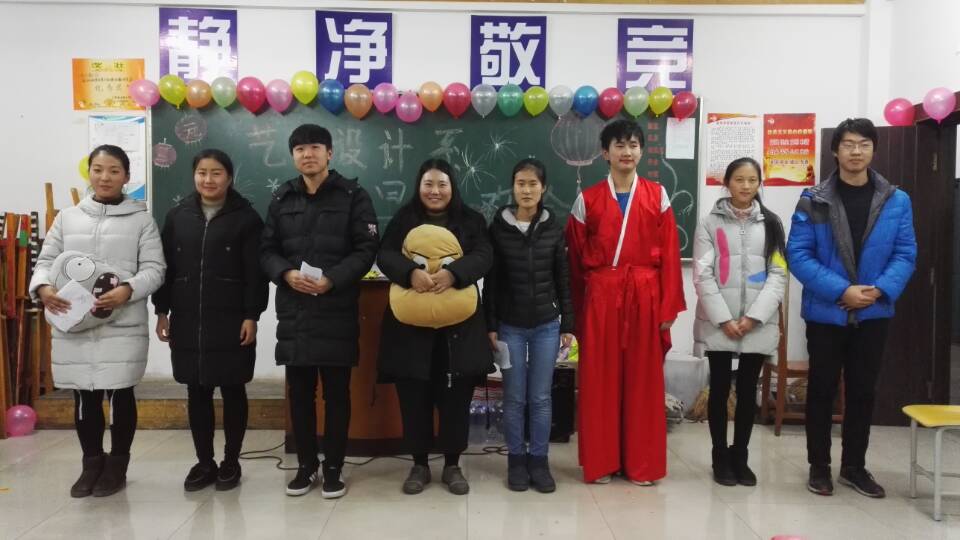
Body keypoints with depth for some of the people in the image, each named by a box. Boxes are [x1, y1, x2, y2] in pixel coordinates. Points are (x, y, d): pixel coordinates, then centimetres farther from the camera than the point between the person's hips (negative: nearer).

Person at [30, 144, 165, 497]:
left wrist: (128, 290, -20)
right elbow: (46, 260, 11)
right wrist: (43, 287, -10)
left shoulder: (141, 220, 2)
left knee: (120, 395, 5)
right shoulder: (67, 217, 11)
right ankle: (92, 462, 27)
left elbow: (154, 269, -3)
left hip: (123, 325, -3)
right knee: (84, 397, 10)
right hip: (73, 325, 3)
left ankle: (117, 465, 22)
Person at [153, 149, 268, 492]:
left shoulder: (246, 217, -2)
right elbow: (166, 267, 11)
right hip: (188, 321, 4)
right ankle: (204, 463, 22)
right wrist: (162, 311, 6)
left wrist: (251, 316, -11)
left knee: (232, 390, 6)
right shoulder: (177, 216, 9)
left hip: (231, 321, -3)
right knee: (197, 392, 9)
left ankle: (231, 462, 18)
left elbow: (256, 272, -6)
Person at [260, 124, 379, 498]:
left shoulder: (353, 196, 1)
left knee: (336, 392, 5)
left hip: (338, 311, -3)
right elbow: (267, 250, 10)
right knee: (300, 393, 10)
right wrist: (287, 274, -11)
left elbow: (366, 249, -6)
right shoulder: (282, 199, 12)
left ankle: (333, 468, 18)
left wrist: (332, 280, -18)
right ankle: (306, 465, 25)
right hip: (294, 311, 3)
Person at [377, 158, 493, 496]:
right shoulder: (403, 220, 8)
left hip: (458, 325, 0)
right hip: (411, 324, 1)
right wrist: (411, 273, -26)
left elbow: (483, 256, -8)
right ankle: (419, 465, 22)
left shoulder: (471, 220, 6)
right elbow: (385, 256, -5)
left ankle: (452, 465, 21)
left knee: (455, 397, 5)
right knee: (414, 398, 6)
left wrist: (452, 273, -27)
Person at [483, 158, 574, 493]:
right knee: (514, 398, 6)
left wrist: (568, 324, 2)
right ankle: (516, 460, 19)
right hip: (510, 325, 0)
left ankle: (539, 460, 18)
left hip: (546, 325, 1)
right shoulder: (498, 226, -1)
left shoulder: (554, 228, 2)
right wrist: (491, 325, -3)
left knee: (541, 398, 6)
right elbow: (491, 281, 0)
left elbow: (563, 279, 4)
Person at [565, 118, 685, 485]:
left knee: (644, 379, 6)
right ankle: (600, 462, 17)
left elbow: (669, 254, 2)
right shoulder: (587, 200, 3)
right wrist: (578, 311, 5)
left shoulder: (657, 196, 5)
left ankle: (642, 464, 18)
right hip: (601, 297, 0)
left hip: (645, 296, 1)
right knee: (599, 380, 4)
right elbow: (576, 260, 6)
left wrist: (669, 306, -4)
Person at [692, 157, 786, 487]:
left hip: (758, 324, 2)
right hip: (717, 323, -1)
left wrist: (753, 316, -10)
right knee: (720, 389, 6)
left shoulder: (771, 223, 7)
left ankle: (740, 457, 23)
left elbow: (778, 274, 1)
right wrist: (724, 318, -12)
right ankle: (721, 457, 19)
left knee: (748, 391, 9)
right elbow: (703, 275, -4)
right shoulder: (710, 223, 3)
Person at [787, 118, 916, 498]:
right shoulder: (813, 201, -5)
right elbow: (798, 254, -10)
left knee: (862, 391, 12)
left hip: (873, 314, 3)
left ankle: (854, 466, 27)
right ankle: (819, 466, 20)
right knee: (822, 389, 6)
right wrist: (840, 291, -19)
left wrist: (881, 290, -17)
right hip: (825, 313, -2)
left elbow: (906, 254, 0)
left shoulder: (897, 201, 2)